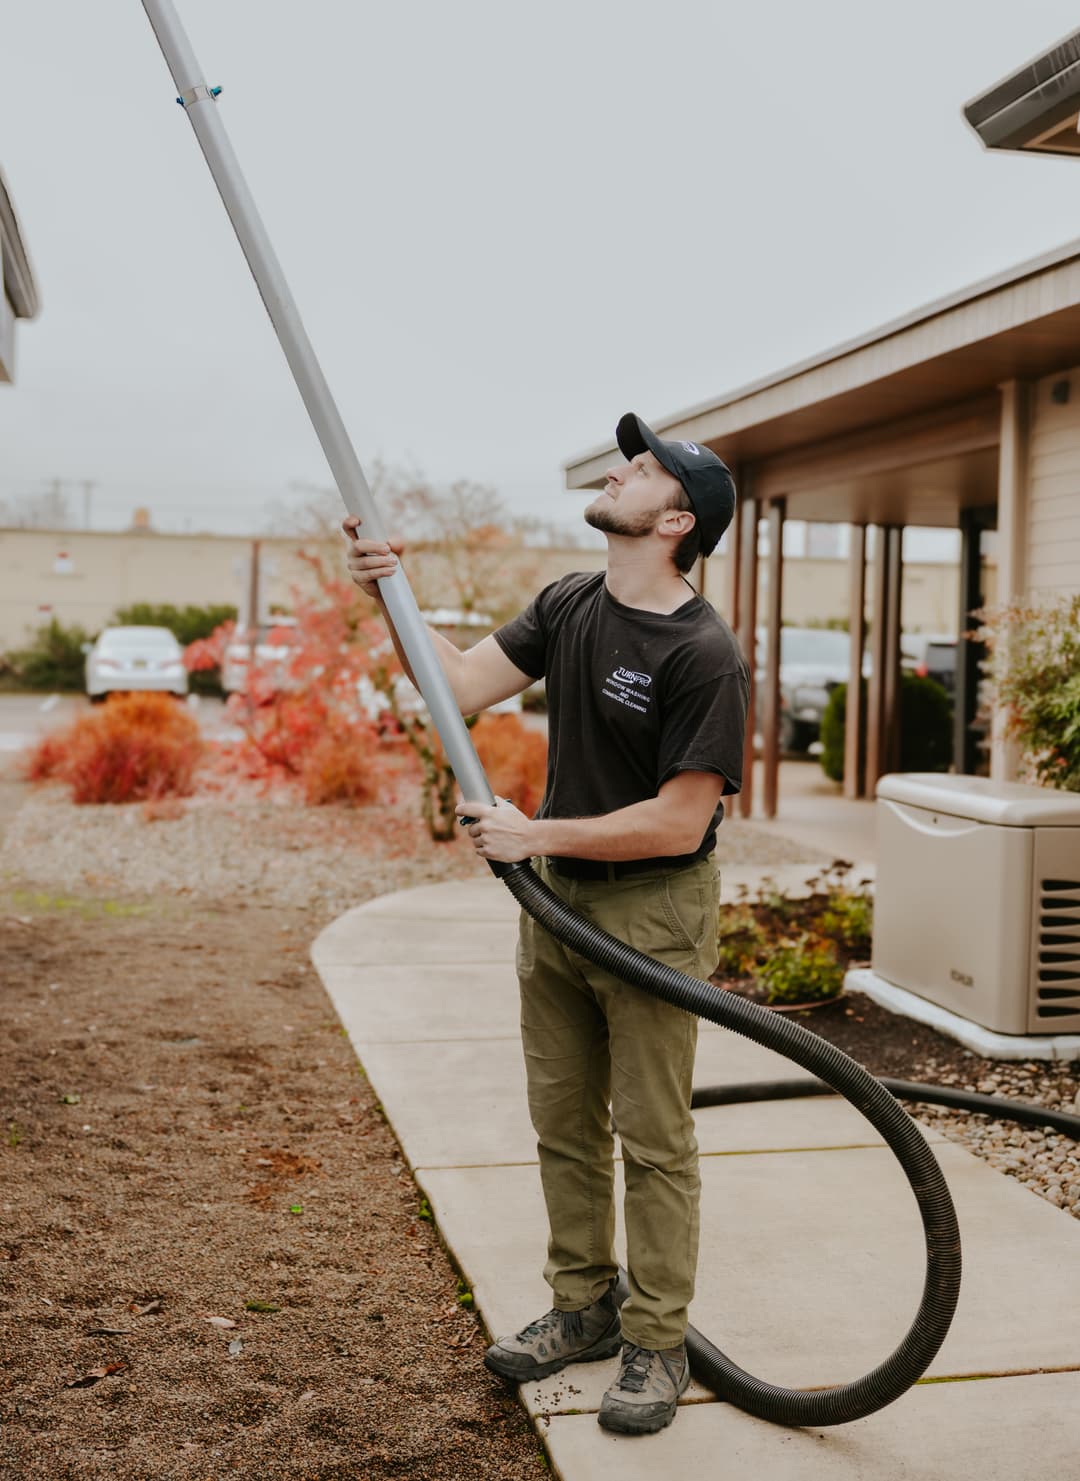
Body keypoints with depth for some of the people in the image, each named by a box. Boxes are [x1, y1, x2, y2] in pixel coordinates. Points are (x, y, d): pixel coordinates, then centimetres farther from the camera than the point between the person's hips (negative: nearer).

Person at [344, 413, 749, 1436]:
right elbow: (462, 687, -1)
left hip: (653, 909, -7)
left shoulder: (703, 654, -19)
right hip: (555, 896, 7)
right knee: (563, 1126, 17)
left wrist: (532, 833, -20)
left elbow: (679, 822, -22)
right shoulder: (567, 606, 4)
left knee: (654, 1142, 4)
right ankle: (583, 1309, 34)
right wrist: (393, 600, -13)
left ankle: (656, 1343, 20)